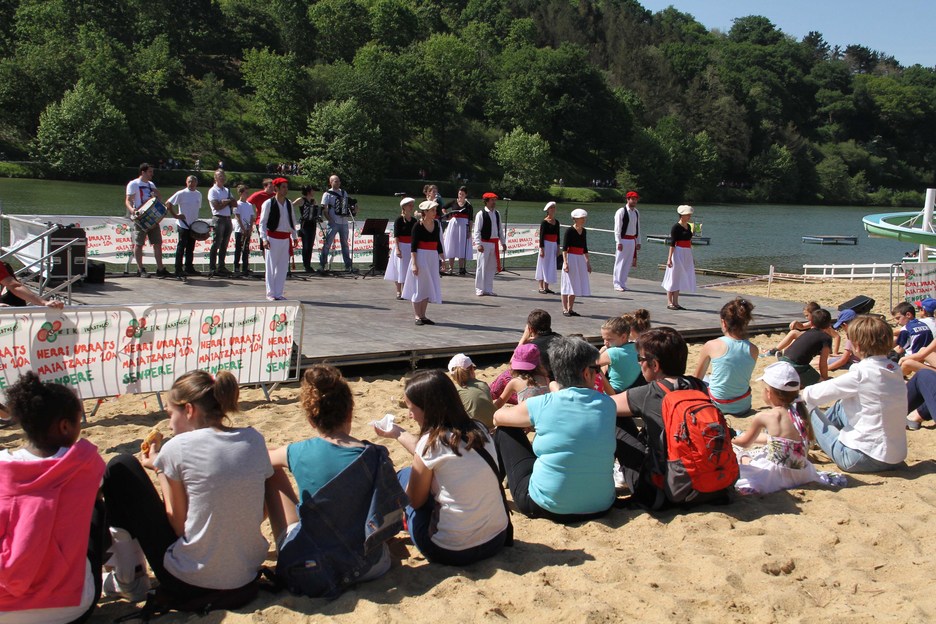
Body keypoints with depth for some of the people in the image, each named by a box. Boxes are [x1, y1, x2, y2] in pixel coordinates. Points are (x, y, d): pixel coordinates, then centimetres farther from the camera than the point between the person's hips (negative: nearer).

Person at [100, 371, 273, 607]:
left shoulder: (177, 448, -13)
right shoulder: (254, 439, -1)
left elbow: (180, 525, -8)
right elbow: (260, 513, 6)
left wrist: (159, 468, 4)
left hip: (188, 584, -5)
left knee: (121, 467, 7)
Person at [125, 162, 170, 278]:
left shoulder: (151, 184, 18)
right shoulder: (133, 184, -2)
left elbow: (160, 199, 19)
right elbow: (128, 200, -9)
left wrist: (156, 193, -2)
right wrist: (132, 209, -29)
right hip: (140, 218, -6)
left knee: (158, 243, 4)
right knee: (139, 243, -1)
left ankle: (160, 269, 7)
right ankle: (140, 270, 5)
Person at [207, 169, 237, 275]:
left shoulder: (227, 190, 20)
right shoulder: (213, 191, -1)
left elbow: (235, 204, 10)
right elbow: (217, 206, -12)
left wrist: (224, 202, -7)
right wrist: (229, 201, -1)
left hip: (228, 219, 7)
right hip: (218, 219, -7)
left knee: (224, 245, 8)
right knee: (216, 244, -8)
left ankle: (221, 267, 14)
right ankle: (212, 268, -5)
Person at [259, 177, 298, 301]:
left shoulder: (289, 204, 10)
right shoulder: (268, 203, -6)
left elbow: (292, 221, 18)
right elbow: (262, 222, -7)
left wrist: (294, 236, 16)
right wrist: (264, 238, -15)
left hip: (286, 239, 5)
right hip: (273, 238, -5)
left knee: (283, 267, 6)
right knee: (271, 266, 0)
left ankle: (278, 293, 14)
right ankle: (270, 293, 7)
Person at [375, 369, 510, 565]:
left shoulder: (432, 443, -16)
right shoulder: (480, 430, 1)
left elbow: (415, 501, -3)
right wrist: (399, 434, 29)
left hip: (451, 552, -6)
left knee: (404, 476, 15)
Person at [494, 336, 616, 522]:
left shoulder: (541, 404, -11)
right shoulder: (607, 404, -3)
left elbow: (498, 417, 7)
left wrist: (530, 421, 26)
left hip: (547, 507, -3)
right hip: (600, 508, 4)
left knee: (505, 430, 13)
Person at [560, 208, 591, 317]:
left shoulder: (584, 231, 11)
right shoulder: (569, 231, -9)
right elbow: (564, 248, -13)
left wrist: (588, 261, 20)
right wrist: (565, 262, -20)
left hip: (580, 259, 7)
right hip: (570, 258, -7)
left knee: (576, 285, 8)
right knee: (568, 284, -2)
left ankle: (570, 309, 15)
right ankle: (565, 309, 4)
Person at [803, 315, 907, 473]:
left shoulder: (862, 373, -19)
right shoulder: (895, 370, 2)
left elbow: (820, 393, -8)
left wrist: (801, 394, 14)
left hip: (868, 459, -7)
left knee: (807, 408, 7)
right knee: (840, 406, 27)